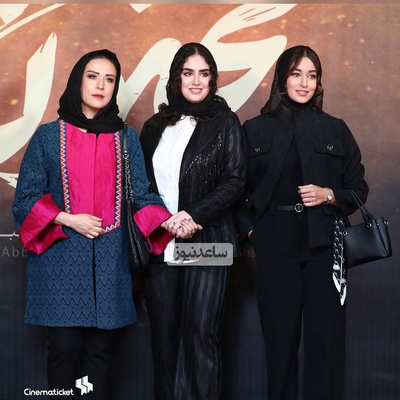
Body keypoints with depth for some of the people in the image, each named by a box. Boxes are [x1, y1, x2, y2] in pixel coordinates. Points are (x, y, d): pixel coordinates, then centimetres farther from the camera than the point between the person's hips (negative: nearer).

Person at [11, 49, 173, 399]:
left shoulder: (127, 138, 8)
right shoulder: (48, 136, 3)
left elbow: (141, 193, 0)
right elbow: (26, 198, 2)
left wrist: (169, 222, -18)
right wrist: (68, 220, -12)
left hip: (109, 259, 2)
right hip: (61, 257, -1)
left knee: (100, 348, 4)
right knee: (65, 347, -2)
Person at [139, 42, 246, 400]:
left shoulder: (224, 122, 5)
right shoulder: (154, 127, 14)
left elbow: (235, 180, -3)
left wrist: (193, 215, -14)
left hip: (206, 243, -3)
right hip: (160, 245, 3)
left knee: (201, 335, -6)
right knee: (164, 335, 6)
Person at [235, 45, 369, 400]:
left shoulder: (336, 130, 7)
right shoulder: (255, 129, 6)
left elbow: (359, 189, 9)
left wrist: (329, 195, -9)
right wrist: (249, 229, -4)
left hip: (323, 244, 0)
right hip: (275, 246, 0)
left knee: (325, 337, 1)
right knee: (280, 337, 6)